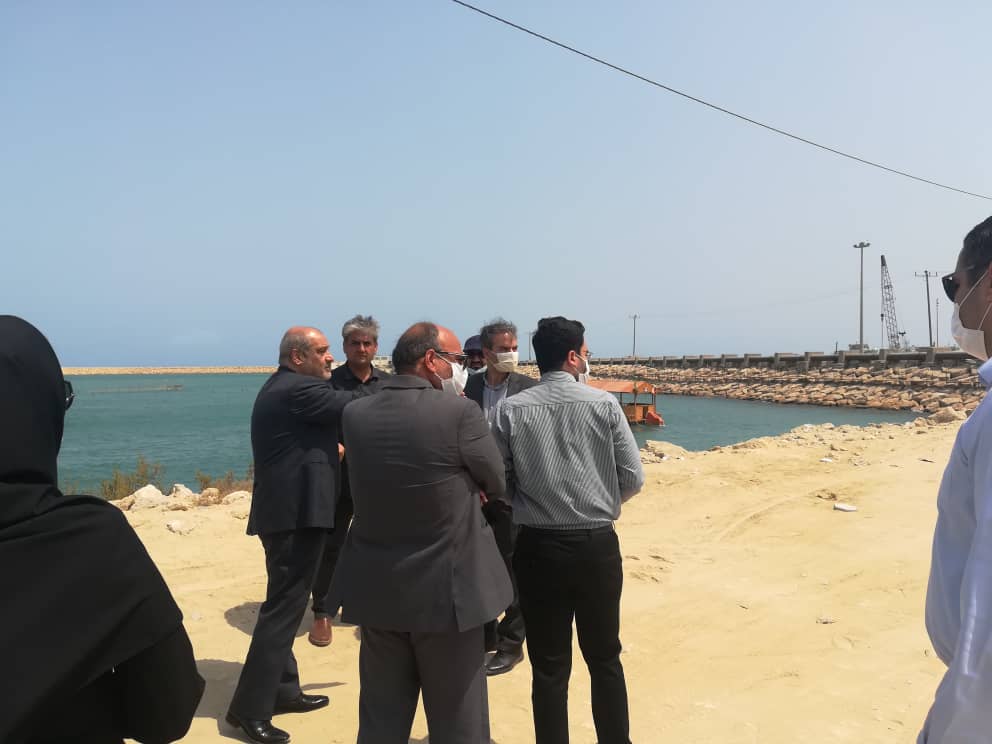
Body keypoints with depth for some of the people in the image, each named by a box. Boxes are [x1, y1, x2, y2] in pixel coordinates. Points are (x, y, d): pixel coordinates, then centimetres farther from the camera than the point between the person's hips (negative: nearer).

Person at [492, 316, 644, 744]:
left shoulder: (510, 410, -6)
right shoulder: (604, 404, -6)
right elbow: (633, 479, -5)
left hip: (539, 548, 0)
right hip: (598, 546, 1)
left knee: (549, 667, 12)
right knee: (605, 659, 19)